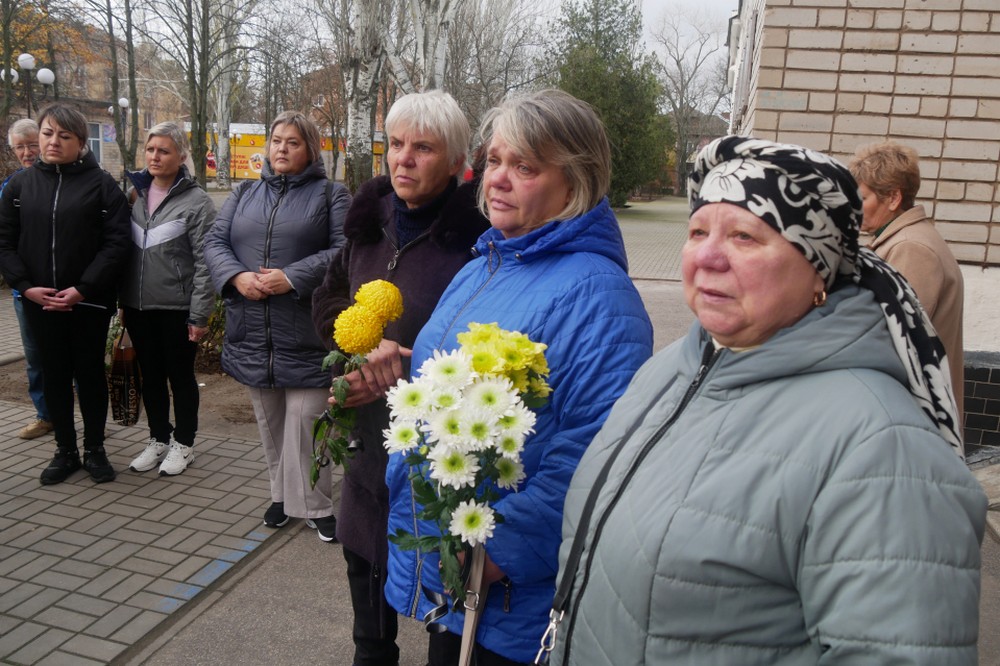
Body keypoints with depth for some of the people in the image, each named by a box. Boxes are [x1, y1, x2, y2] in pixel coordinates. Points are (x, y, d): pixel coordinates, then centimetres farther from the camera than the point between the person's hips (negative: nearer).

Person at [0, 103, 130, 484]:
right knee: (54, 375, 11)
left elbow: (116, 242, -10)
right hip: (39, 302, 3)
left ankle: (95, 449, 23)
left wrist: (83, 289, -16)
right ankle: (65, 451, 24)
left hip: (89, 302, -3)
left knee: (90, 374, 8)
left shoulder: (101, 184, -4)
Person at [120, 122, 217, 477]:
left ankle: (183, 444, 24)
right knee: (150, 375, 16)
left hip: (176, 307, -5)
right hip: (138, 306, 5)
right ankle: (158, 440, 31)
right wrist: (122, 300, 9)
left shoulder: (196, 201, -9)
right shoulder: (135, 194, 8)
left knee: (180, 376, 8)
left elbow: (204, 262, -12)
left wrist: (199, 314, -15)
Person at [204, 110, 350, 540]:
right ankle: (282, 494, 29)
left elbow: (343, 249, -11)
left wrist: (292, 277, -19)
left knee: (305, 420, -4)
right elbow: (215, 242, 8)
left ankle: (317, 503, 9)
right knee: (269, 421, 14)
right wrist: (238, 277, -11)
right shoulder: (245, 195, 16)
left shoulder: (331, 195, 2)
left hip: (305, 334, -5)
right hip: (254, 334, 5)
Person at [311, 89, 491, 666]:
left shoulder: (476, 235, -18)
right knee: (364, 552, 25)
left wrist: (402, 370, -22)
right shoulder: (372, 219, 4)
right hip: (369, 430, 7)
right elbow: (328, 299, 9)